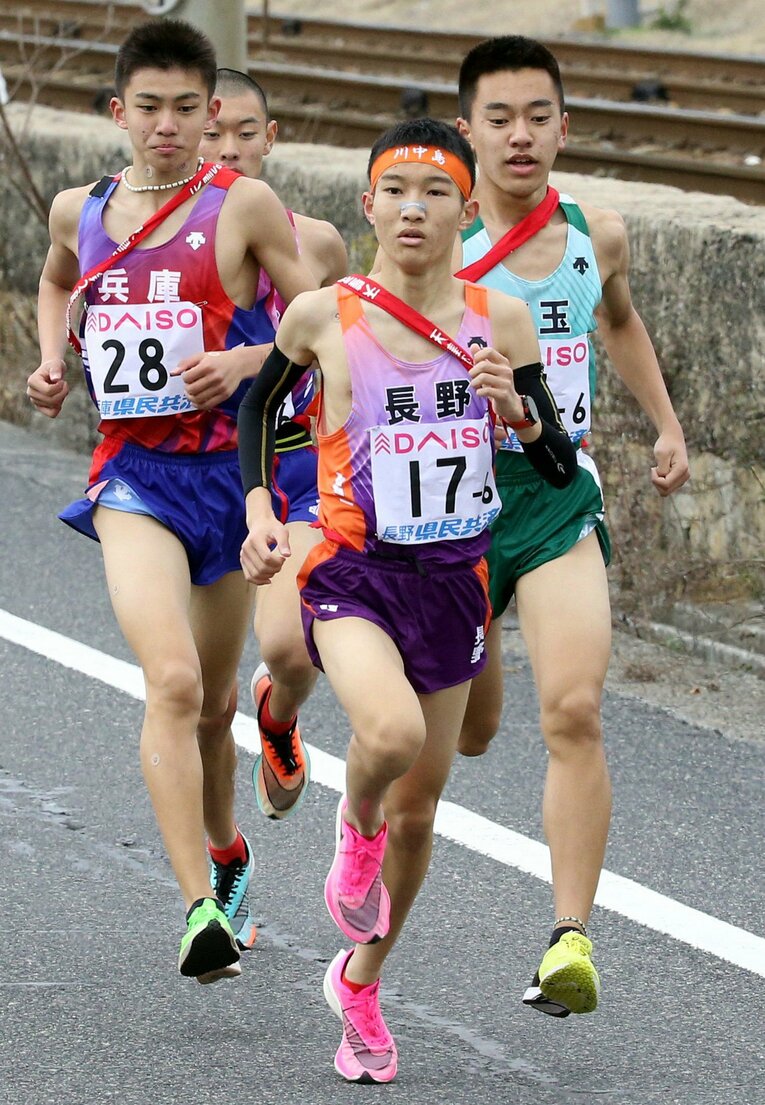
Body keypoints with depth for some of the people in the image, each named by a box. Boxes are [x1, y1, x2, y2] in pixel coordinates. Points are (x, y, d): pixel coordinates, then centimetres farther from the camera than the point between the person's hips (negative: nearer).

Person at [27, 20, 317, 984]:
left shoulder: (244, 206, -4)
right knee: (172, 682, -20)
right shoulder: (79, 211, 7)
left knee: (212, 696, 14)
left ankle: (224, 854, 43)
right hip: (131, 471, 0)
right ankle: (202, 909, -25)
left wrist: (246, 361, -17)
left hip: (232, 461, 0)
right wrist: (52, 362, 13)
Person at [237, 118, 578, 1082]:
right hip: (352, 572, -3)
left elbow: (562, 466, 0)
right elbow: (257, 404, 12)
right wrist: (259, 510, 0)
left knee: (418, 804, 12)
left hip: (454, 580, 3)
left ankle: (360, 981, 36)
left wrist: (513, 407, -19)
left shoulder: (498, 319, -3)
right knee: (389, 731, -32)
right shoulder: (323, 315, -8)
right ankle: (356, 825, 3)